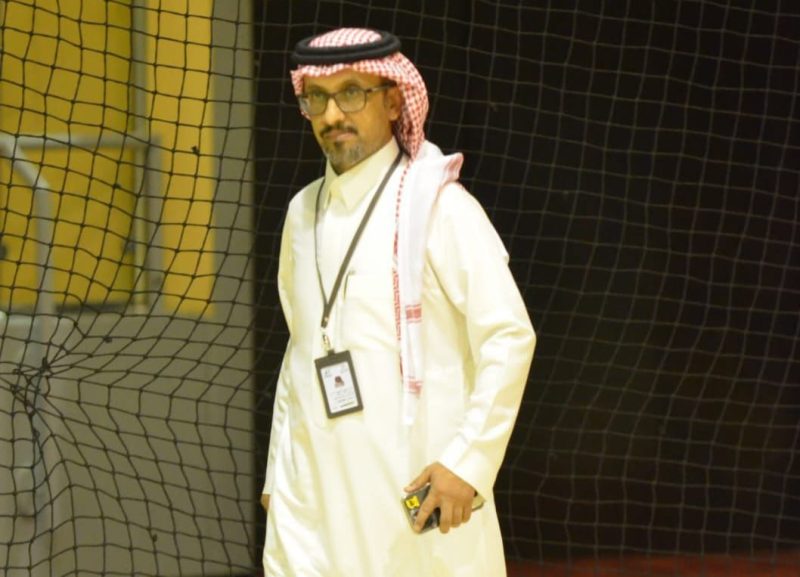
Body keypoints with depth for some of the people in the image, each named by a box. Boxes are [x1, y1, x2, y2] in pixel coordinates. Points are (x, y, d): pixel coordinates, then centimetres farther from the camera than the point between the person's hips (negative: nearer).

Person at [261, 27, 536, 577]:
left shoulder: (438, 207, -7)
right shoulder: (304, 212, 13)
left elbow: (509, 339, -11)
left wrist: (468, 463, -16)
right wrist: (279, 470, 18)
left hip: (417, 492, -5)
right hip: (313, 498, 5)